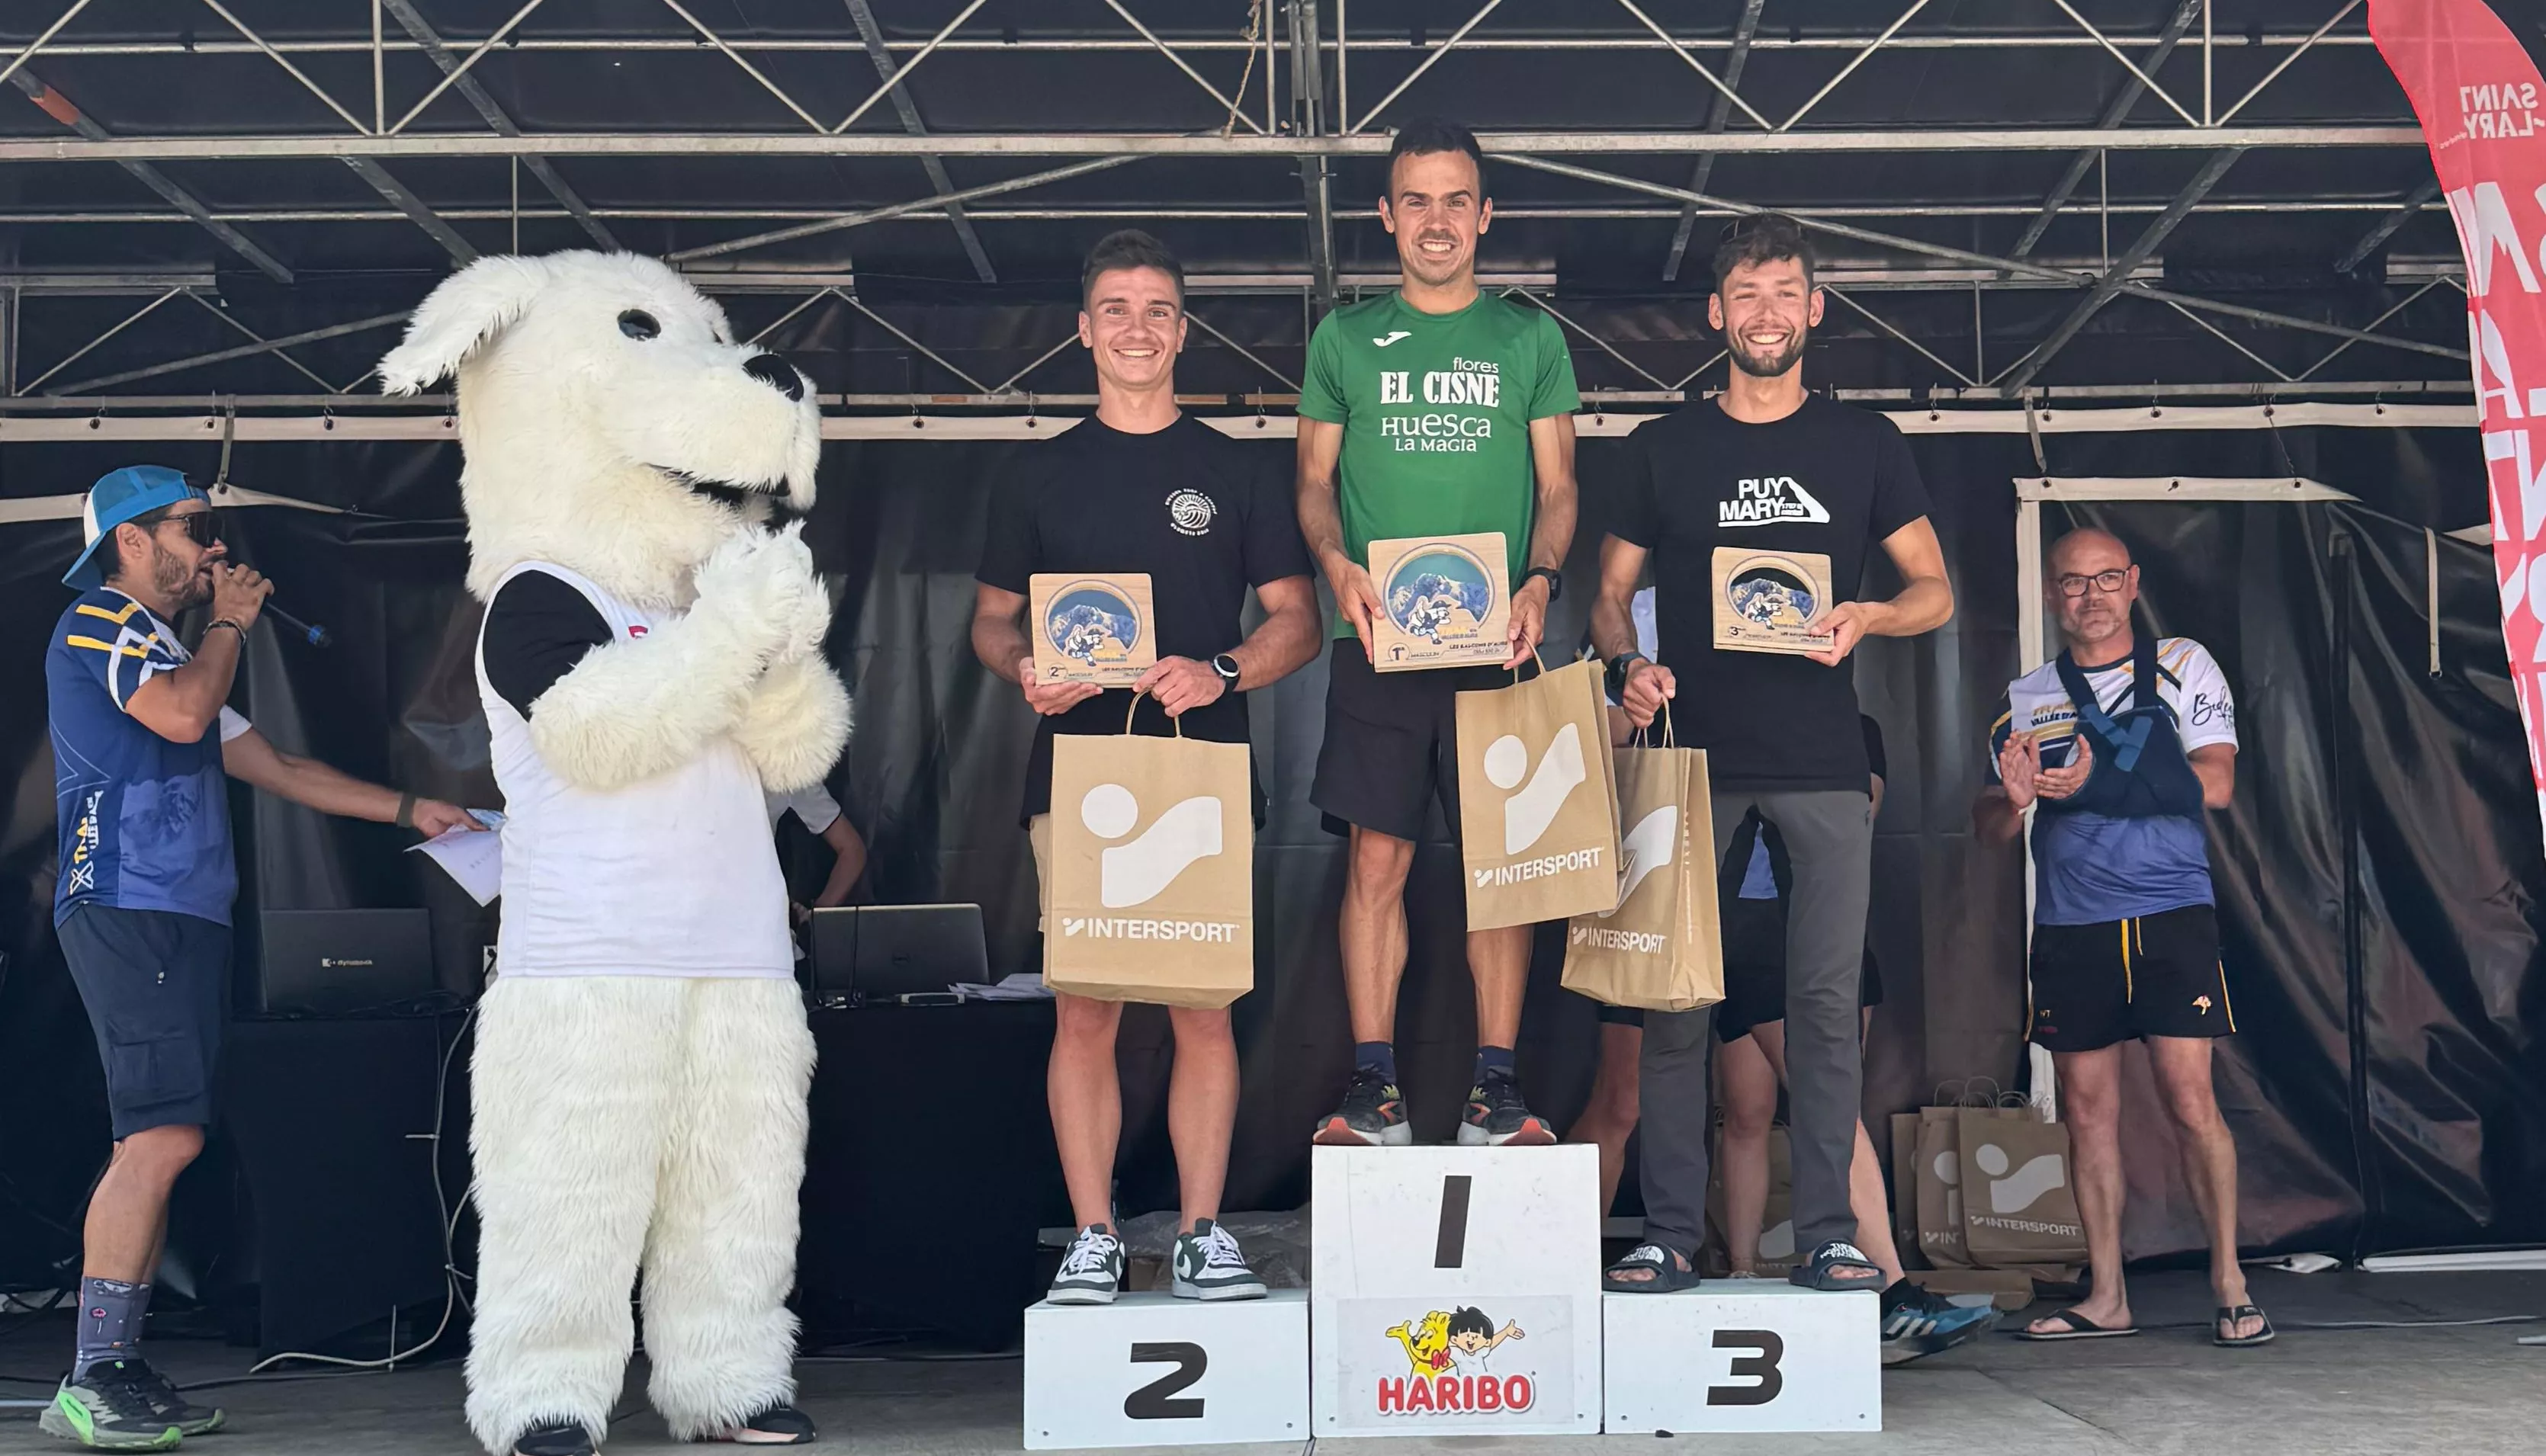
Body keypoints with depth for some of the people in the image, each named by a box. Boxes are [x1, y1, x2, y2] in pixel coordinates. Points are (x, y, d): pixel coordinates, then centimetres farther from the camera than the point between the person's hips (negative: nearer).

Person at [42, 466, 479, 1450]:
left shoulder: (166, 645, 27)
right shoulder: (97, 625, -1)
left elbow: (274, 766, 27)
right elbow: (181, 714, -20)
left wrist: (410, 811, 23)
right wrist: (229, 625, -1)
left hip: (185, 919, 10)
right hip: (127, 913, -9)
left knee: (155, 1145, 6)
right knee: (163, 1138, -17)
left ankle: (118, 1373, 8)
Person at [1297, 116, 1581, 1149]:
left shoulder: (1529, 339, 10)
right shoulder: (1345, 339, 11)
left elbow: (1558, 488, 9)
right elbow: (1315, 482, 12)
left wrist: (1539, 579, -10)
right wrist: (1338, 563, -8)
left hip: (1495, 639, 0)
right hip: (1377, 639, 0)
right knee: (1376, 860, -1)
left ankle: (1496, 1083, 8)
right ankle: (1374, 1085, 6)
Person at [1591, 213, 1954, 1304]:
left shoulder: (1864, 445, 10)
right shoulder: (1664, 448, 10)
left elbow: (1935, 591, 11)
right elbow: (1610, 594, 12)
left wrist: (1865, 617, -10)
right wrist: (1628, 664, -9)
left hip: (1821, 760, 0)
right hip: (1692, 751, 0)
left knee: (1827, 997, -2)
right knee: (1672, 996, -2)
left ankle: (1826, 1235, 6)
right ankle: (1669, 1235, 5)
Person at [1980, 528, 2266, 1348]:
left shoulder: (2182, 668, 6)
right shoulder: (2025, 700, 13)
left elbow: (2214, 785, -6)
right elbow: (1992, 826, 12)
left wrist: (2097, 783, -16)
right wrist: (2016, 797, -12)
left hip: (2170, 917, -3)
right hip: (2068, 928, 3)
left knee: (2191, 1101, -9)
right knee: (2088, 1111, 4)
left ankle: (2230, 1284, 3)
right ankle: (2106, 1298, 11)